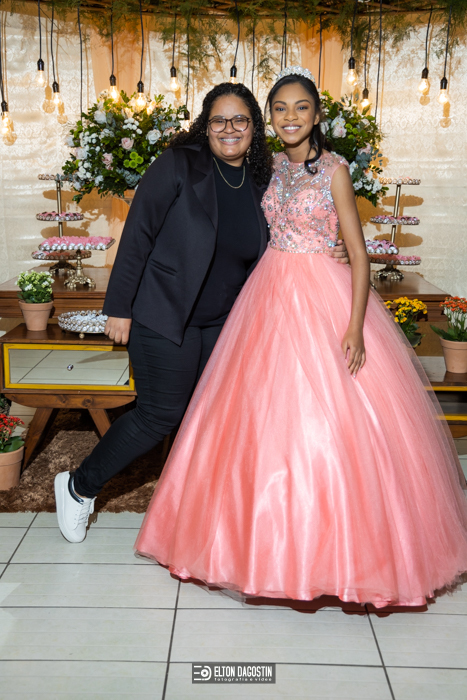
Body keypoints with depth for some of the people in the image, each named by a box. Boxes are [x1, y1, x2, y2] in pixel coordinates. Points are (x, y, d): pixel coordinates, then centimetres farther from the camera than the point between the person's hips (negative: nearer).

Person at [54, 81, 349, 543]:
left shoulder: (260, 182, 5)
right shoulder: (178, 166, -12)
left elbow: (262, 252, 15)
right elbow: (137, 235, -12)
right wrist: (119, 307, -14)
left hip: (222, 322, 6)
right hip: (164, 314, -6)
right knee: (161, 414, -2)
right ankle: (78, 487, 20)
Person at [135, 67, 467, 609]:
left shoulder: (333, 169, -6)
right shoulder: (270, 168, 10)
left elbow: (358, 254, -10)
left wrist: (355, 326, -18)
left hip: (322, 298, -5)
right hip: (269, 296, 5)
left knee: (327, 416, -3)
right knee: (266, 416, 8)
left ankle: (328, 543, 16)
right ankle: (273, 539, 27)